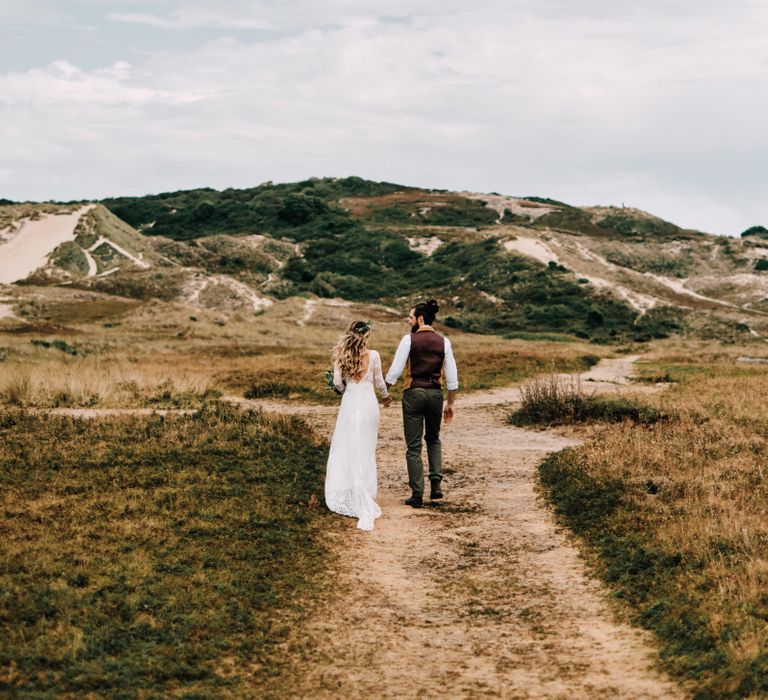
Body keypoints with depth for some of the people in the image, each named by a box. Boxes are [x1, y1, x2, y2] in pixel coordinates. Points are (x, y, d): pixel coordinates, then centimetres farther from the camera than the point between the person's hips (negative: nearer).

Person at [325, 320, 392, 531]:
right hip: (369, 403, -1)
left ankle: (344, 496, 7)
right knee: (366, 450, 8)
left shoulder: (342, 356, -3)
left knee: (344, 448, 9)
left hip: (350, 403, 1)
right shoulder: (373, 355, -6)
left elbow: (337, 382, -3)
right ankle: (364, 498, 14)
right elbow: (379, 381, 4)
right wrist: (386, 396, 24)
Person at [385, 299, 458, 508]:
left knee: (414, 445, 5)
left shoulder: (409, 339, -7)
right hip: (435, 393, 3)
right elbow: (452, 375, 3)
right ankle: (436, 481, 8)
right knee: (433, 439, 25)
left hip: (413, 393, -3)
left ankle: (417, 494, 5)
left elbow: (395, 371, -9)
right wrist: (450, 403, 11)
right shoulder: (443, 342, 3)